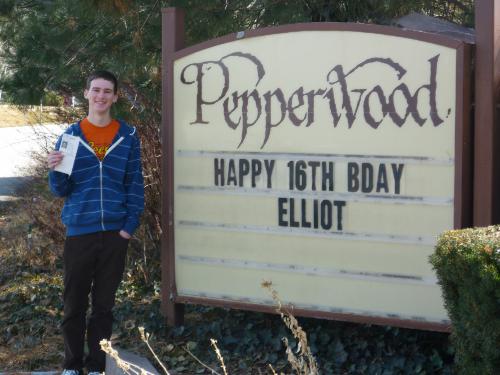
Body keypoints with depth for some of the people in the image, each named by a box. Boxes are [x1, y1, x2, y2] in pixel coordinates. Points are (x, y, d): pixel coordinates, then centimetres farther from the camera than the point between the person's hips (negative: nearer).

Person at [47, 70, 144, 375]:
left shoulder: (128, 137, 4)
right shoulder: (70, 136, 4)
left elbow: (135, 185, 3)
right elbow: (61, 190, 2)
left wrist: (130, 226, -6)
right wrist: (55, 171, -18)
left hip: (115, 234, 0)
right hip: (79, 232, 0)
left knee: (104, 305, 7)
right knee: (74, 304, 4)